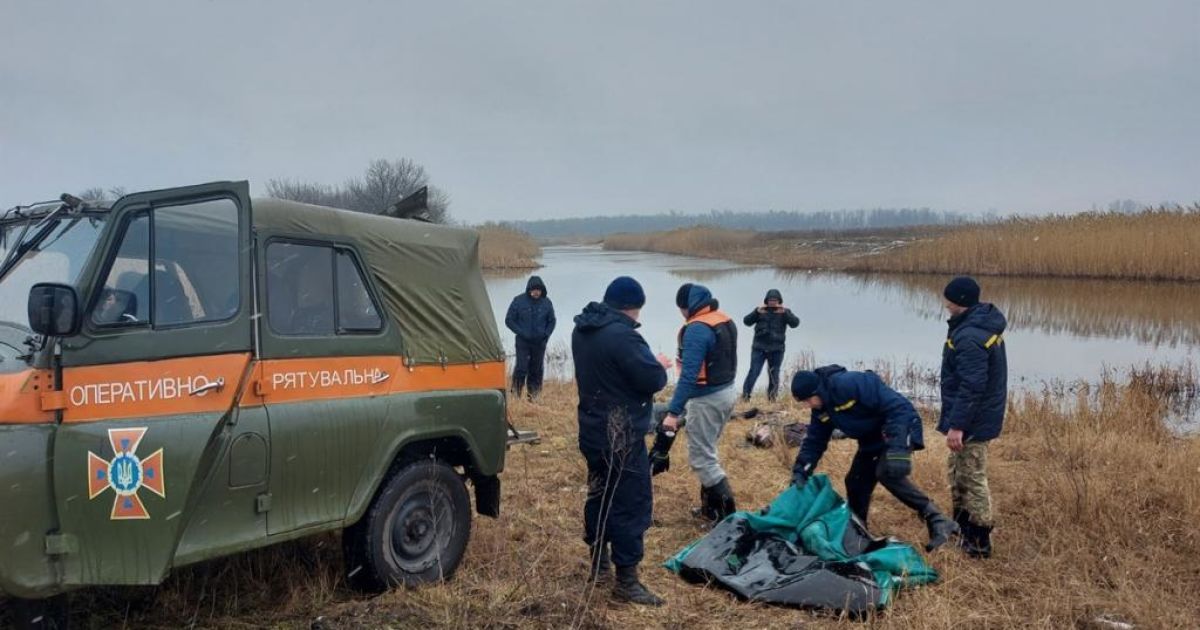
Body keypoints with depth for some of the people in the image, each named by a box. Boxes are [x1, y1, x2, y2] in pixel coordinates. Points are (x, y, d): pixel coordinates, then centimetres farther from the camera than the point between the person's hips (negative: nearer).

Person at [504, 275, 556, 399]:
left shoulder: (546, 302, 1)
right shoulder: (519, 301, -7)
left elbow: (552, 321, 13)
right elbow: (509, 320, -1)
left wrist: (546, 334, -2)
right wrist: (521, 332, -10)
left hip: (540, 342, 3)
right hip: (523, 342, -3)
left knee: (537, 370, 8)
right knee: (521, 368, -10)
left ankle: (534, 395, 19)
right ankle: (516, 393, 1)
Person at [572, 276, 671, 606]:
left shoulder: (582, 329, 7)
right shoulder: (621, 335, -24)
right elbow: (652, 380, -22)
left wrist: (649, 364, 7)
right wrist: (660, 367, 0)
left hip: (593, 429, 10)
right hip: (621, 435, -10)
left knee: (600, 493, 20)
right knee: (632, 503, -3)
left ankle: (599, 563, 32)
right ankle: (626, 581, 2)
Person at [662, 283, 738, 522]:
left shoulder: (697, 329, -22)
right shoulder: (726, 321, 7)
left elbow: (689, 375, -27)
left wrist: (673, 412, -26)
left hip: (707, 400, -9)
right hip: (727, 392, 10)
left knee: (700, 458, 0)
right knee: (707, 452, 21)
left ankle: (728, 512, 1)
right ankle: (711, 505, 28)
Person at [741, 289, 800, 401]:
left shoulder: (785, 312, 5)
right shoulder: (761, 311, 5)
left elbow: (795, 323, -12)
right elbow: (747, 321, -5)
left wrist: (784, 313, -27)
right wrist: (756, 312, -21)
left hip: (776, 349, 1)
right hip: (759, 348, -1)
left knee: (774, 375, 7)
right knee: (753, 372, -9)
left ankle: (772, 398, 18)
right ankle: (745, 396, -5)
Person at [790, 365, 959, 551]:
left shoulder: (851, 384, -32)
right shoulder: (821, 409, -5)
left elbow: (898, 407, -32)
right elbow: (814, 441, 3)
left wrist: (898, 448, -39)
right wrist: (800, 472, -10)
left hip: (899, 427, -9)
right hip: (871, 441, 9)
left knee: (887, 472, -29)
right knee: (856, 482, 6)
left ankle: (937, 521, -24)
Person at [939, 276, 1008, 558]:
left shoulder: (970, 337, -25)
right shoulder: (985, 325, 9)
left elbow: (972, 386, -29)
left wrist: (957, 425, -26)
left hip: (973, 421, -11)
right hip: (983, 415, 11)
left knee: (972, 477, 0)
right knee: (956, 470, 22)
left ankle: (979, 541, 10)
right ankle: (962, 525, 36)